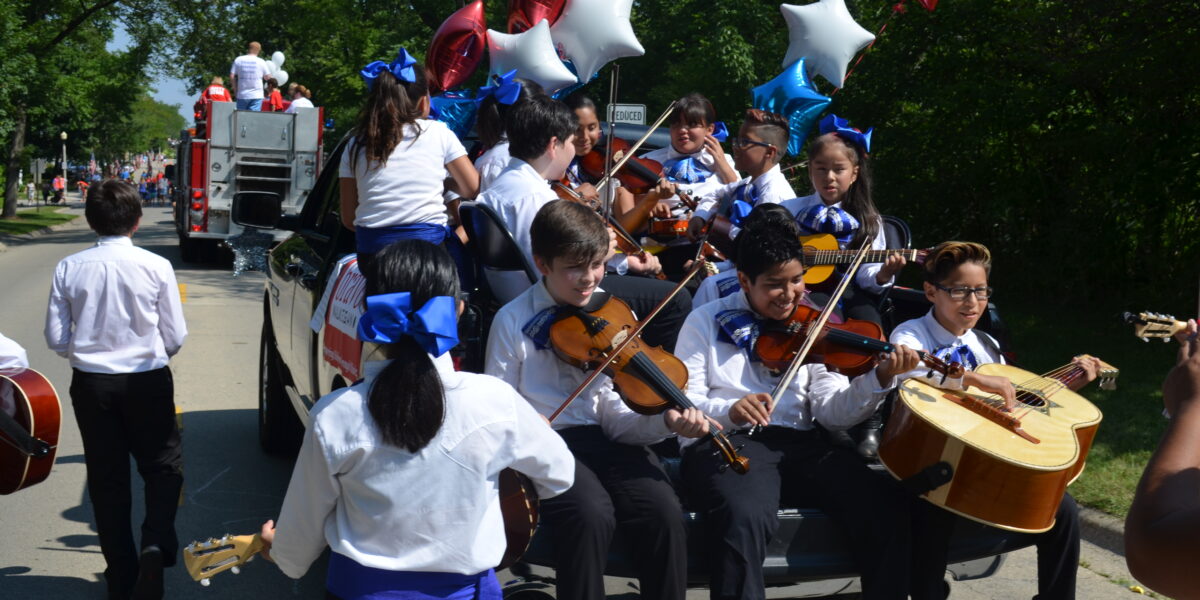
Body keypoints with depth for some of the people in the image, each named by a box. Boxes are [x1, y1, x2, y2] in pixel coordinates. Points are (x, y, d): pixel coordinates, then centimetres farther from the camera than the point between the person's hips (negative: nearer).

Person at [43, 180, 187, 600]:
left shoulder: (69, 268, -6)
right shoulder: (156, 266, -11)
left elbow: (57, 338, -2)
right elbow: (175, 337, -5)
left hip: (90, 383, 2)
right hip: (147, 382, -2)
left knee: (106, 477, 12)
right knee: (163, 466, 14)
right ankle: (156, 544, -11)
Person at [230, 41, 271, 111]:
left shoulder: (238, 60, 3)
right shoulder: (261, 62, -2)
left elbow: (232, 76, 1)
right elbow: (268, 77, 2)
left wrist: (235, 90, 11)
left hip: (242, 95, 2)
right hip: (256, 95, -2)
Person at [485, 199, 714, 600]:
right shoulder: (512, 322, -3)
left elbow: (616, 415, -3)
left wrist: (666, 422, -23)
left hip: (604, 436, 3)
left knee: (664, 513, -22)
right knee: (591, 515, -31)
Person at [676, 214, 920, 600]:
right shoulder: (706, 321, 6)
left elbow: (833, 412, 4)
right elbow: (683, 403, -2)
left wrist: (880, 379, -13)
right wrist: (729, 411, -23)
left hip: (799, 443, 4)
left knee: (887, 506, -18)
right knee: (745, 517, -36)